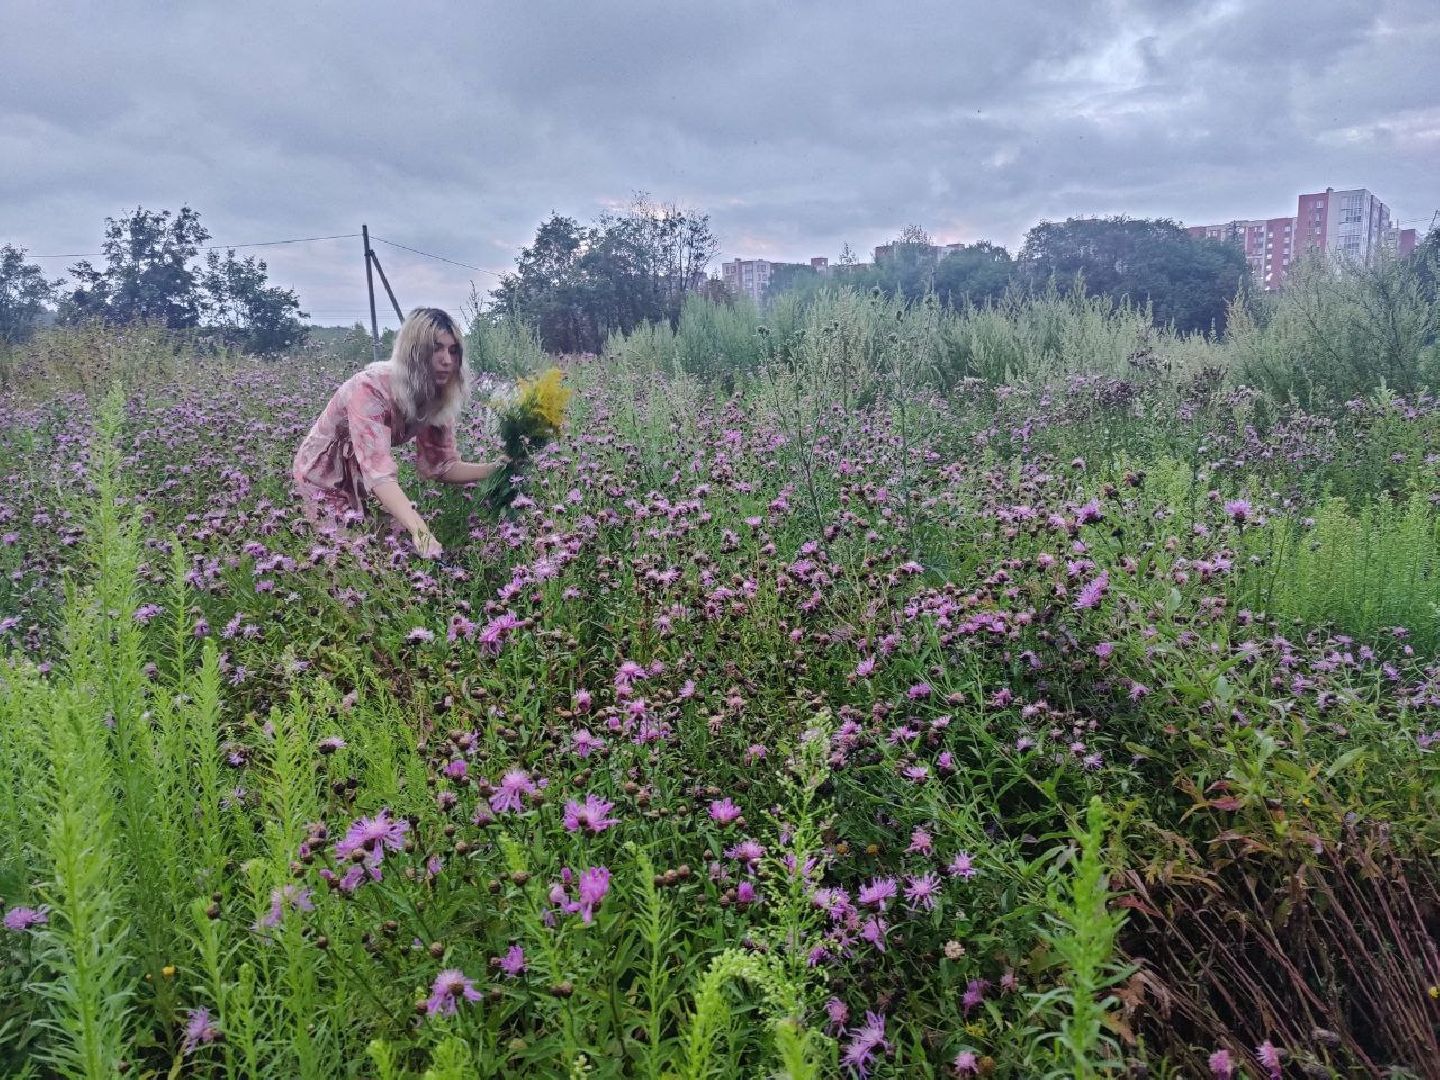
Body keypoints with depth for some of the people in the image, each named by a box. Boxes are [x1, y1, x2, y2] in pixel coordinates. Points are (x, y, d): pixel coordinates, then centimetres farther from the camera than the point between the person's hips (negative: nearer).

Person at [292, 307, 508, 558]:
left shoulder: (438, 397, -15)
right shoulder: (371, 389, -36)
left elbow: (441, 466, -11)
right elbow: (378, 471, -46)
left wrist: (496, 468, -29)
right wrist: (420, 531, -59)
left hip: (365, 482, 6)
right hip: (327, 475, -5)